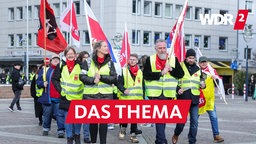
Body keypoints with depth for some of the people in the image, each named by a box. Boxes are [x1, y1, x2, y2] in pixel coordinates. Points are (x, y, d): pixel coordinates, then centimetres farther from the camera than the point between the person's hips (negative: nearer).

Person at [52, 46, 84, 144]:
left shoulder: (80, 65, 0)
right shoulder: (61, 66, 3)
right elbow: (54, 79, 9)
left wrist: (84, 91, -2)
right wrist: (60, 89, -1)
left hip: (78, 97, 0)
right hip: (66, 97, 0)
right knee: (67, 119, 2)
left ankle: (77, 135, 21)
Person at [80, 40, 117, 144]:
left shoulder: (109, 62, 7)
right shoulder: (89, 62, 3)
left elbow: (114, 78, -1)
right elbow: (82, 76, -2)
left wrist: (101, 77, -13)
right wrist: (93, 80, -18)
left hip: (106, 95, 0)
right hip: (91, 95, 0)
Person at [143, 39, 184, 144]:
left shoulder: (174, 59, 8)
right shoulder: (150, 60, 1)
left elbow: (181, 74, 5)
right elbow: (146, 75, -9)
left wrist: (171, 69, -11)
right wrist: (161, 73, -14)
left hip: (168, 95, 3)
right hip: (155, 94, -3)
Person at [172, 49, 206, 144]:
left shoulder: (198, 69, 13)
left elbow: (201, 80, 23)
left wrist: (202, 85, 0)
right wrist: (177, 89, -14)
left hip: (194, 98, 4)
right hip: (183, 97, -3)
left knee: (194, 121, 1)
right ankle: (176, 135, 29)